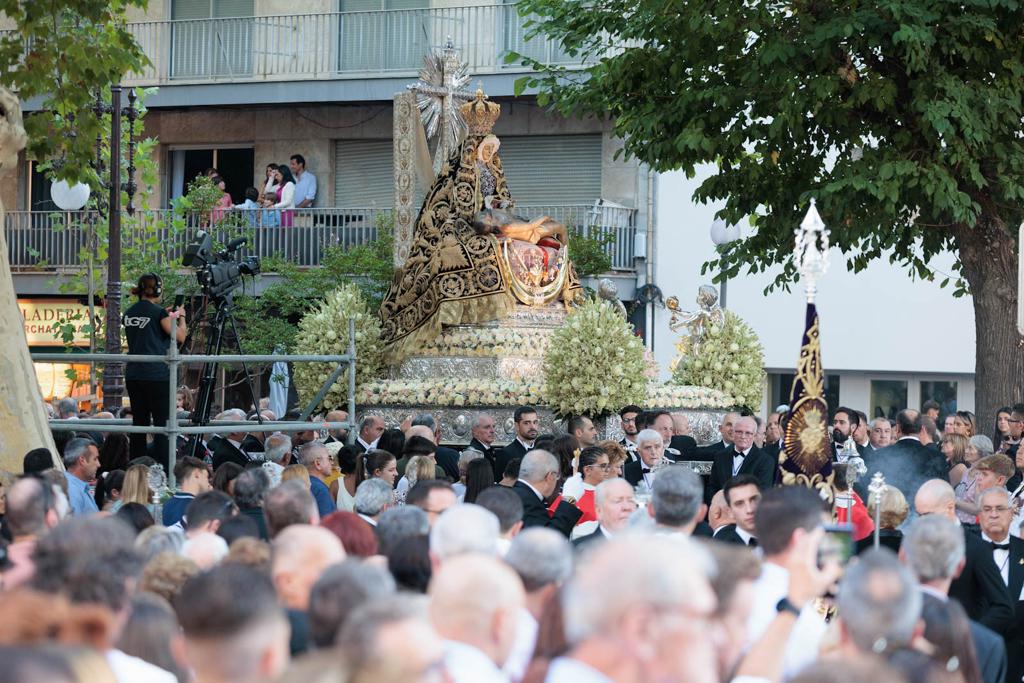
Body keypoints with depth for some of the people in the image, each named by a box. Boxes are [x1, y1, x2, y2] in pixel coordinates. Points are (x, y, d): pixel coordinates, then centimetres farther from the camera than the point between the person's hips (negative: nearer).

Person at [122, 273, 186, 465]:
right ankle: (163, 469, -9)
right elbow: (180, 337, -4)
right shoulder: (158, 312, -9)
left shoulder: (128, 313, 10)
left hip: (133, 375, 6)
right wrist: (180, 317, 13)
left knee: (139, 422, 9)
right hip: (157, 375, -6)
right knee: (161, 424, -4)